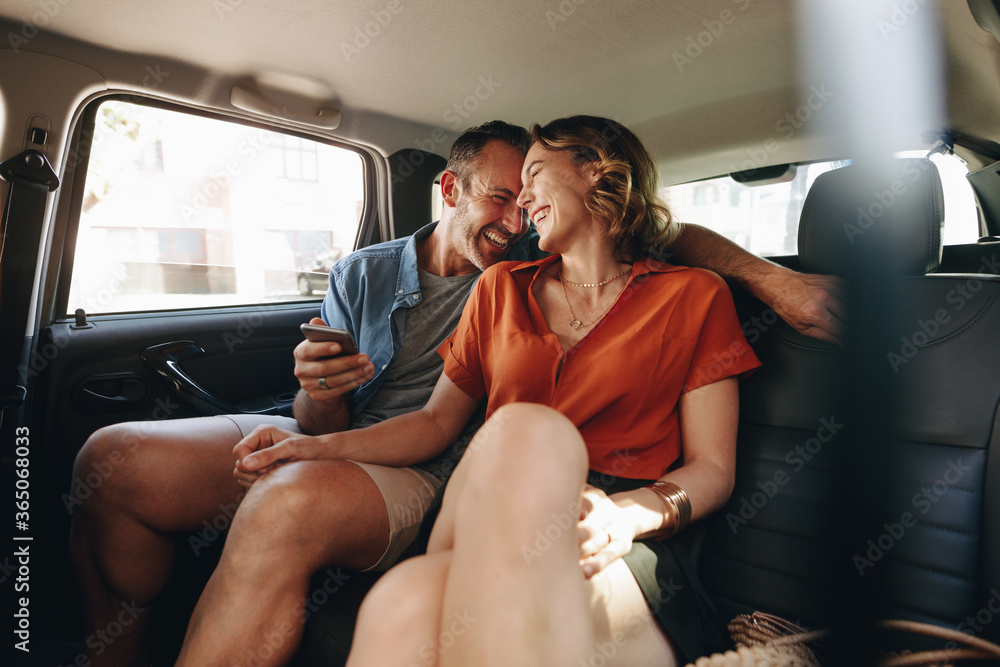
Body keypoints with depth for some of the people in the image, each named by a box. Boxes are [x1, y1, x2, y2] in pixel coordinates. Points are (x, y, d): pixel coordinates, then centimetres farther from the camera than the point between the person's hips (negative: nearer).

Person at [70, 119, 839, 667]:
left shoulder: (529, 269, 5)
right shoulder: (362, 274, 8)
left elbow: (660, 233, 5)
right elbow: (320, 428, 6)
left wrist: (770, 275, -10)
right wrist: (317, 392, -18)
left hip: (425, 478, -3)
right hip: (333, 446, 4)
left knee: (288, 505, -37)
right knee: (114, 459, -15)